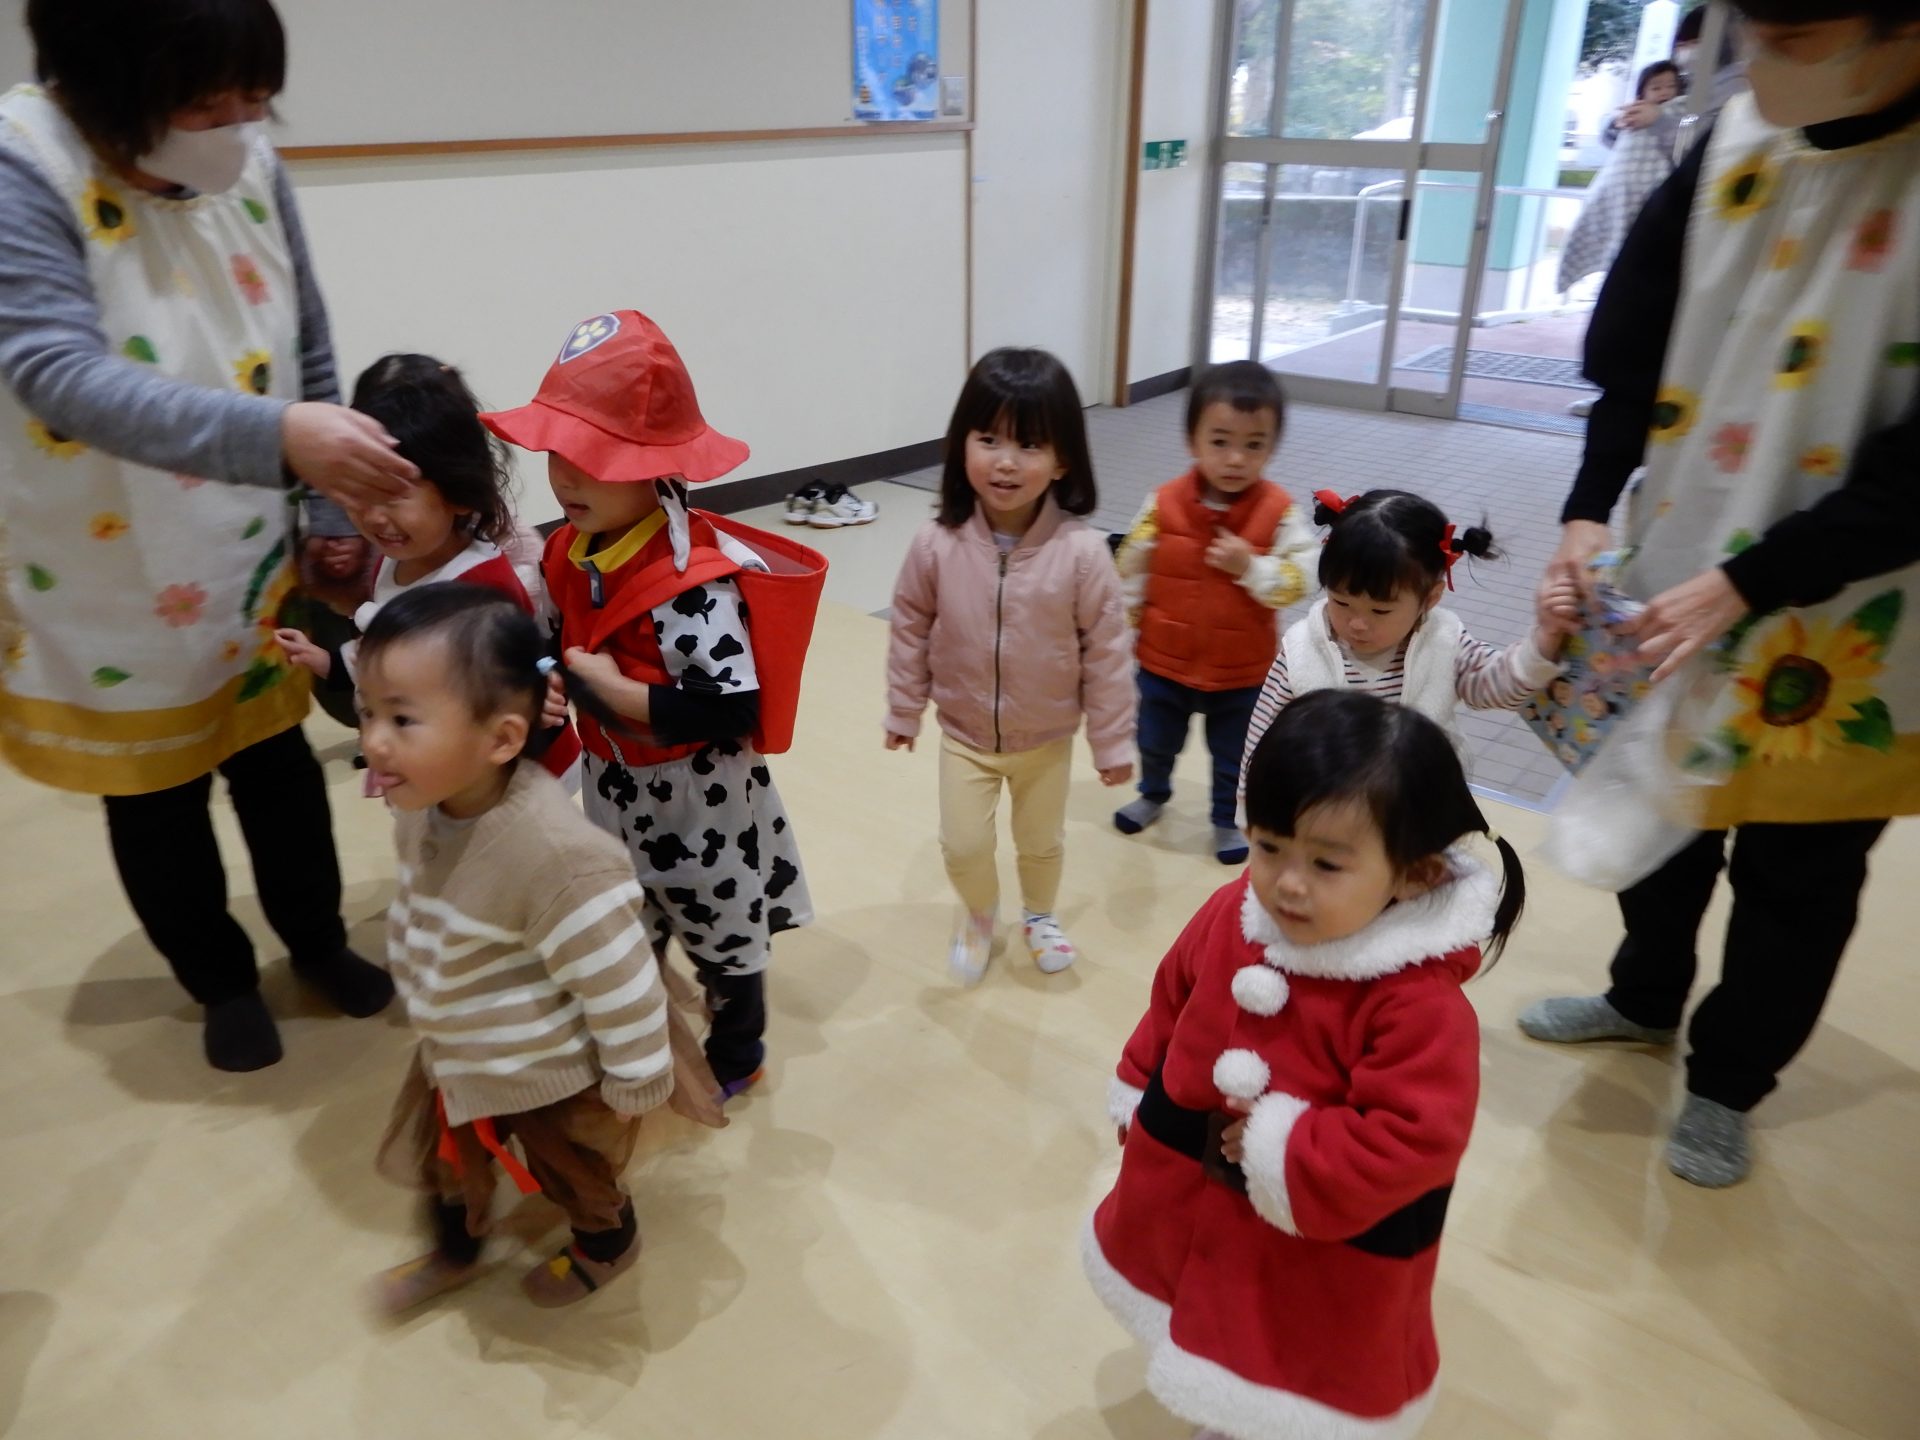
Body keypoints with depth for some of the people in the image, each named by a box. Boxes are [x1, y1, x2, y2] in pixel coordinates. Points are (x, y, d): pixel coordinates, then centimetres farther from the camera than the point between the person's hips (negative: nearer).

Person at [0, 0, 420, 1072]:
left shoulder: (253, 169, -7)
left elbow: (310, 355, 3)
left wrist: (338, 511, 4)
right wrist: (277, 437, -48)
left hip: (254, 564, 3)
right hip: (109, 588, -3)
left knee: (280, 763, 17)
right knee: (155, 803, 14)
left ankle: (319, 940, 42)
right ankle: (223, 982, 38)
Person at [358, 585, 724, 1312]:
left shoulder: (553, 855, -43)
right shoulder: (421, 808, -15)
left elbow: (619, 982, -32)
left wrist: (634, 1087, -20)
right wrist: (417, 995, 18)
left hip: (557, 1075, -7)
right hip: (459, 1058, 7)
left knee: (574, 1175, 24)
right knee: (448, 1159, 30)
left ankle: (608, 1245, 56)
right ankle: (454, 1249, 61)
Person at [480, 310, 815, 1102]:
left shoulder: (692, 581, -30)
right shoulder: (573, 550, -5)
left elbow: (732, 711, -32)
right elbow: (561, 644, 11)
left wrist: (613, 690, -30)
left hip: (695, 797, -7)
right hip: (613, 781, 8)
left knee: (718, 930, 17)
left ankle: (737, 1053, 41)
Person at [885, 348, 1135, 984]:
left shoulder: (1082, 552, -24)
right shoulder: (937, 545, -20)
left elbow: (1106, 651, -15)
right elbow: (910, 630, -5)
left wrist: (1113, 741, -8)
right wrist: (904, 711, 4)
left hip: (1047, 738, 0)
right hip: (964, 734, 1)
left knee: (1042, 841, 21)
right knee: (963, 845, 8)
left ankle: (1040, 915, 52)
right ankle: (978, 915, 42)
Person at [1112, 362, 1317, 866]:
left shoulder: (1280, 512, -17)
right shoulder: (1164, 504, -15)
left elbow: (1298, 582, -17)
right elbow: (1131, 570, -6)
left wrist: (1250, 567, -31)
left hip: (1242, 670, -1)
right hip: (1164, 660, 1)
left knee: (1235, 757, 18)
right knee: (1155, 742, 24)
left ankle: (1229, 820, 43)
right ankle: (1153, 794, 53)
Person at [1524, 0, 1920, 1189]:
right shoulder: (1739, 142, -5)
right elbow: (1631, 349, -1)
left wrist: (1742, 585, -23)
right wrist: (1590, 514, -12)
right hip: (1671, 576, 5)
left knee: (1797, 874, 12)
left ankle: (1729, 1084, 36)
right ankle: (1647, 997, 48)